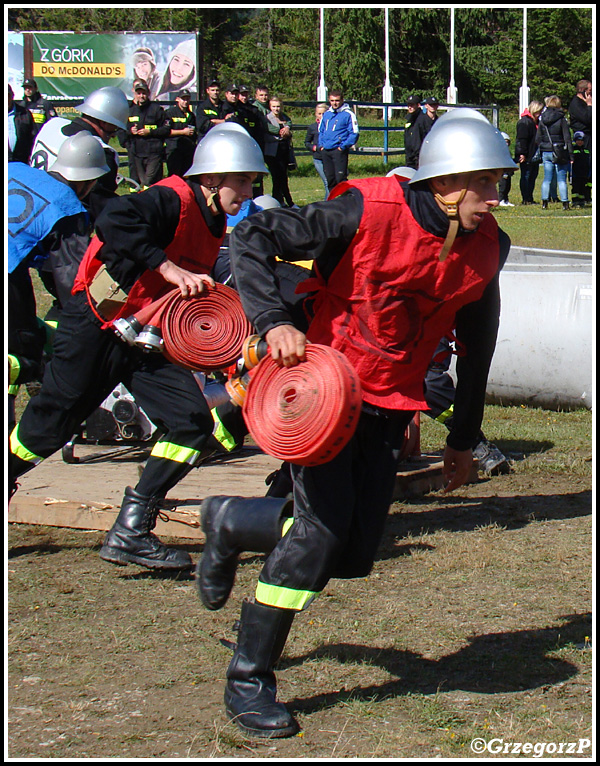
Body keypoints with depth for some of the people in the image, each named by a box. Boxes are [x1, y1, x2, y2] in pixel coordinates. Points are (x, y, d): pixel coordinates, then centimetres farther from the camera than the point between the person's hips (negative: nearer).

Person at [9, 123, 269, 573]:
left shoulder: (214, 224, 10)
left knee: (192, 423, -6)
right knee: (49, 424, 3)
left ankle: (130, 534, -3)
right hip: (96, 328, -8)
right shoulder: (173, 200, -18)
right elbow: (114, 222, -37)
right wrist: (166, 267, -37)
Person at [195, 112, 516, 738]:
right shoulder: (369, 211, -20)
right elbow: (252, 238, -17)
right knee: (322, 529, -18)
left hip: (391, 405, 6)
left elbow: (476, 346, 13)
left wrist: (463, 437, 18)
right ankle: (248, 680, -2)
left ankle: (231, 523, 30)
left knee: (354, 555, 1)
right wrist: (273, 321, -30)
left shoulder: (486, 247, -1)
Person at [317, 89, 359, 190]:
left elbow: (354, 134, -7)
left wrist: (343, 146, -14)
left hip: (339, 151, -6)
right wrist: (321, 145, 10)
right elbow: (321, 131, 25)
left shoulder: (348, 114, -3)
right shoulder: (326, 114, 15)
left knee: (340, 178, -13)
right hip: (325, 151, 6)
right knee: (329, 178, 10)